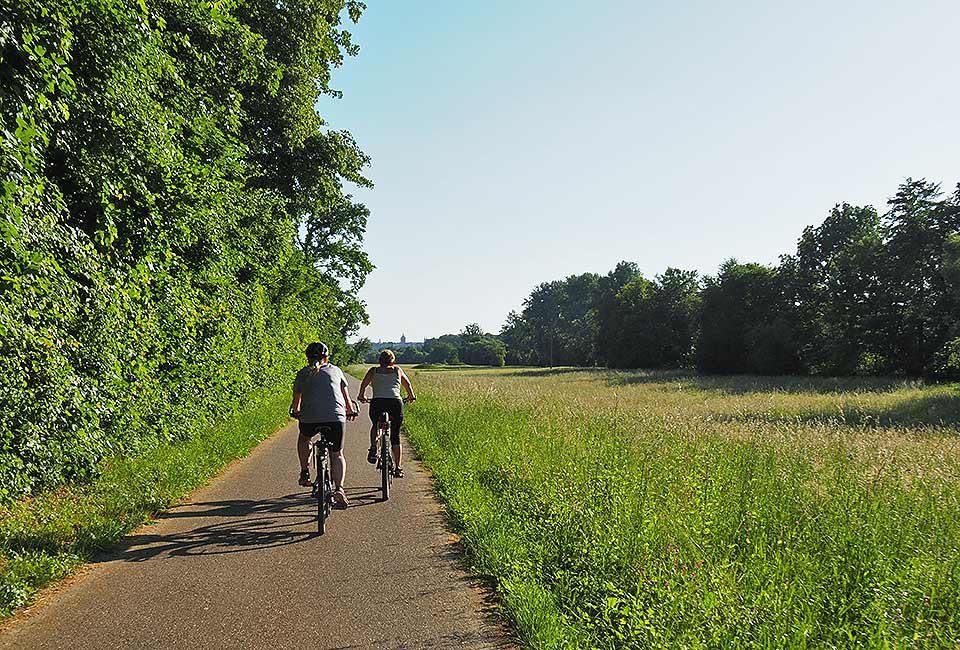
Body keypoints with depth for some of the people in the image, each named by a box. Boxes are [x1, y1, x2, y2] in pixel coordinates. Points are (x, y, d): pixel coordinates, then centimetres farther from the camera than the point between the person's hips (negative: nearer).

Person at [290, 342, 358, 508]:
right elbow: (345, 395, 26)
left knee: (304, 438, 33)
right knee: (337, 455, 14)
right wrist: (351, 411, 43)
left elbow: (296, 399, 26)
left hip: (309, 418, 0)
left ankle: (305, 472, 25)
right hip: (336, 418, 0)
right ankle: (339, 489, -5)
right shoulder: (335, 370, 18)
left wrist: (295, 412, 47)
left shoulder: (303, 373, 17)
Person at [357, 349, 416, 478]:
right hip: (396, 402, 0)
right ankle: (398, 467, 6)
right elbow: (407, 384, 27)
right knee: (395, 436, 11)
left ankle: (373, 448, 6)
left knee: (375, 425, 30)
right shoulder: (398, 370, 19)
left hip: (377, 402, 0)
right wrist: (411, 396, 44)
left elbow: (364, 384, 14)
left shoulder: (374, 370, 16)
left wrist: (361, 396, 32)